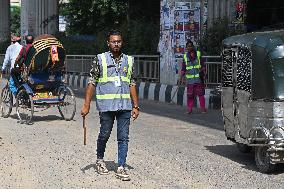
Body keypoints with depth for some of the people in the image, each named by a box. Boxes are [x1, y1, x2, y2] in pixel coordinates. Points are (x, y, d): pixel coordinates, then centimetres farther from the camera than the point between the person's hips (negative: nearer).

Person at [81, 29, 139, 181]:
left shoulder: (129, 60, 10)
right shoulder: (100, 59, 0)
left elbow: (132, 84, 12)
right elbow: (92, 83, 0)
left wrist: (135, 106, 8)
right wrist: (86, 105, -5)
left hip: (125, 106, 3)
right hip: (106, 105, -2)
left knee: (123, 137, 1)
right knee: (104, 134, 10)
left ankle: (121, 168, 7)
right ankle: (100, 160, 33)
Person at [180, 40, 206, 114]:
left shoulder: (198, 54, 5)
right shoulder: (185, 56, 11)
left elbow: (203, 65, 5)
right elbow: (183, 68, 14)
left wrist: (203, 74, -7)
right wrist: (181, 77, 4)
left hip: (199, 78, -2)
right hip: (190, 79, 2)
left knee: (201, 94, -3)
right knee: (190, 95, 0)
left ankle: (202, 109, 3)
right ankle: (189, 109, 7)